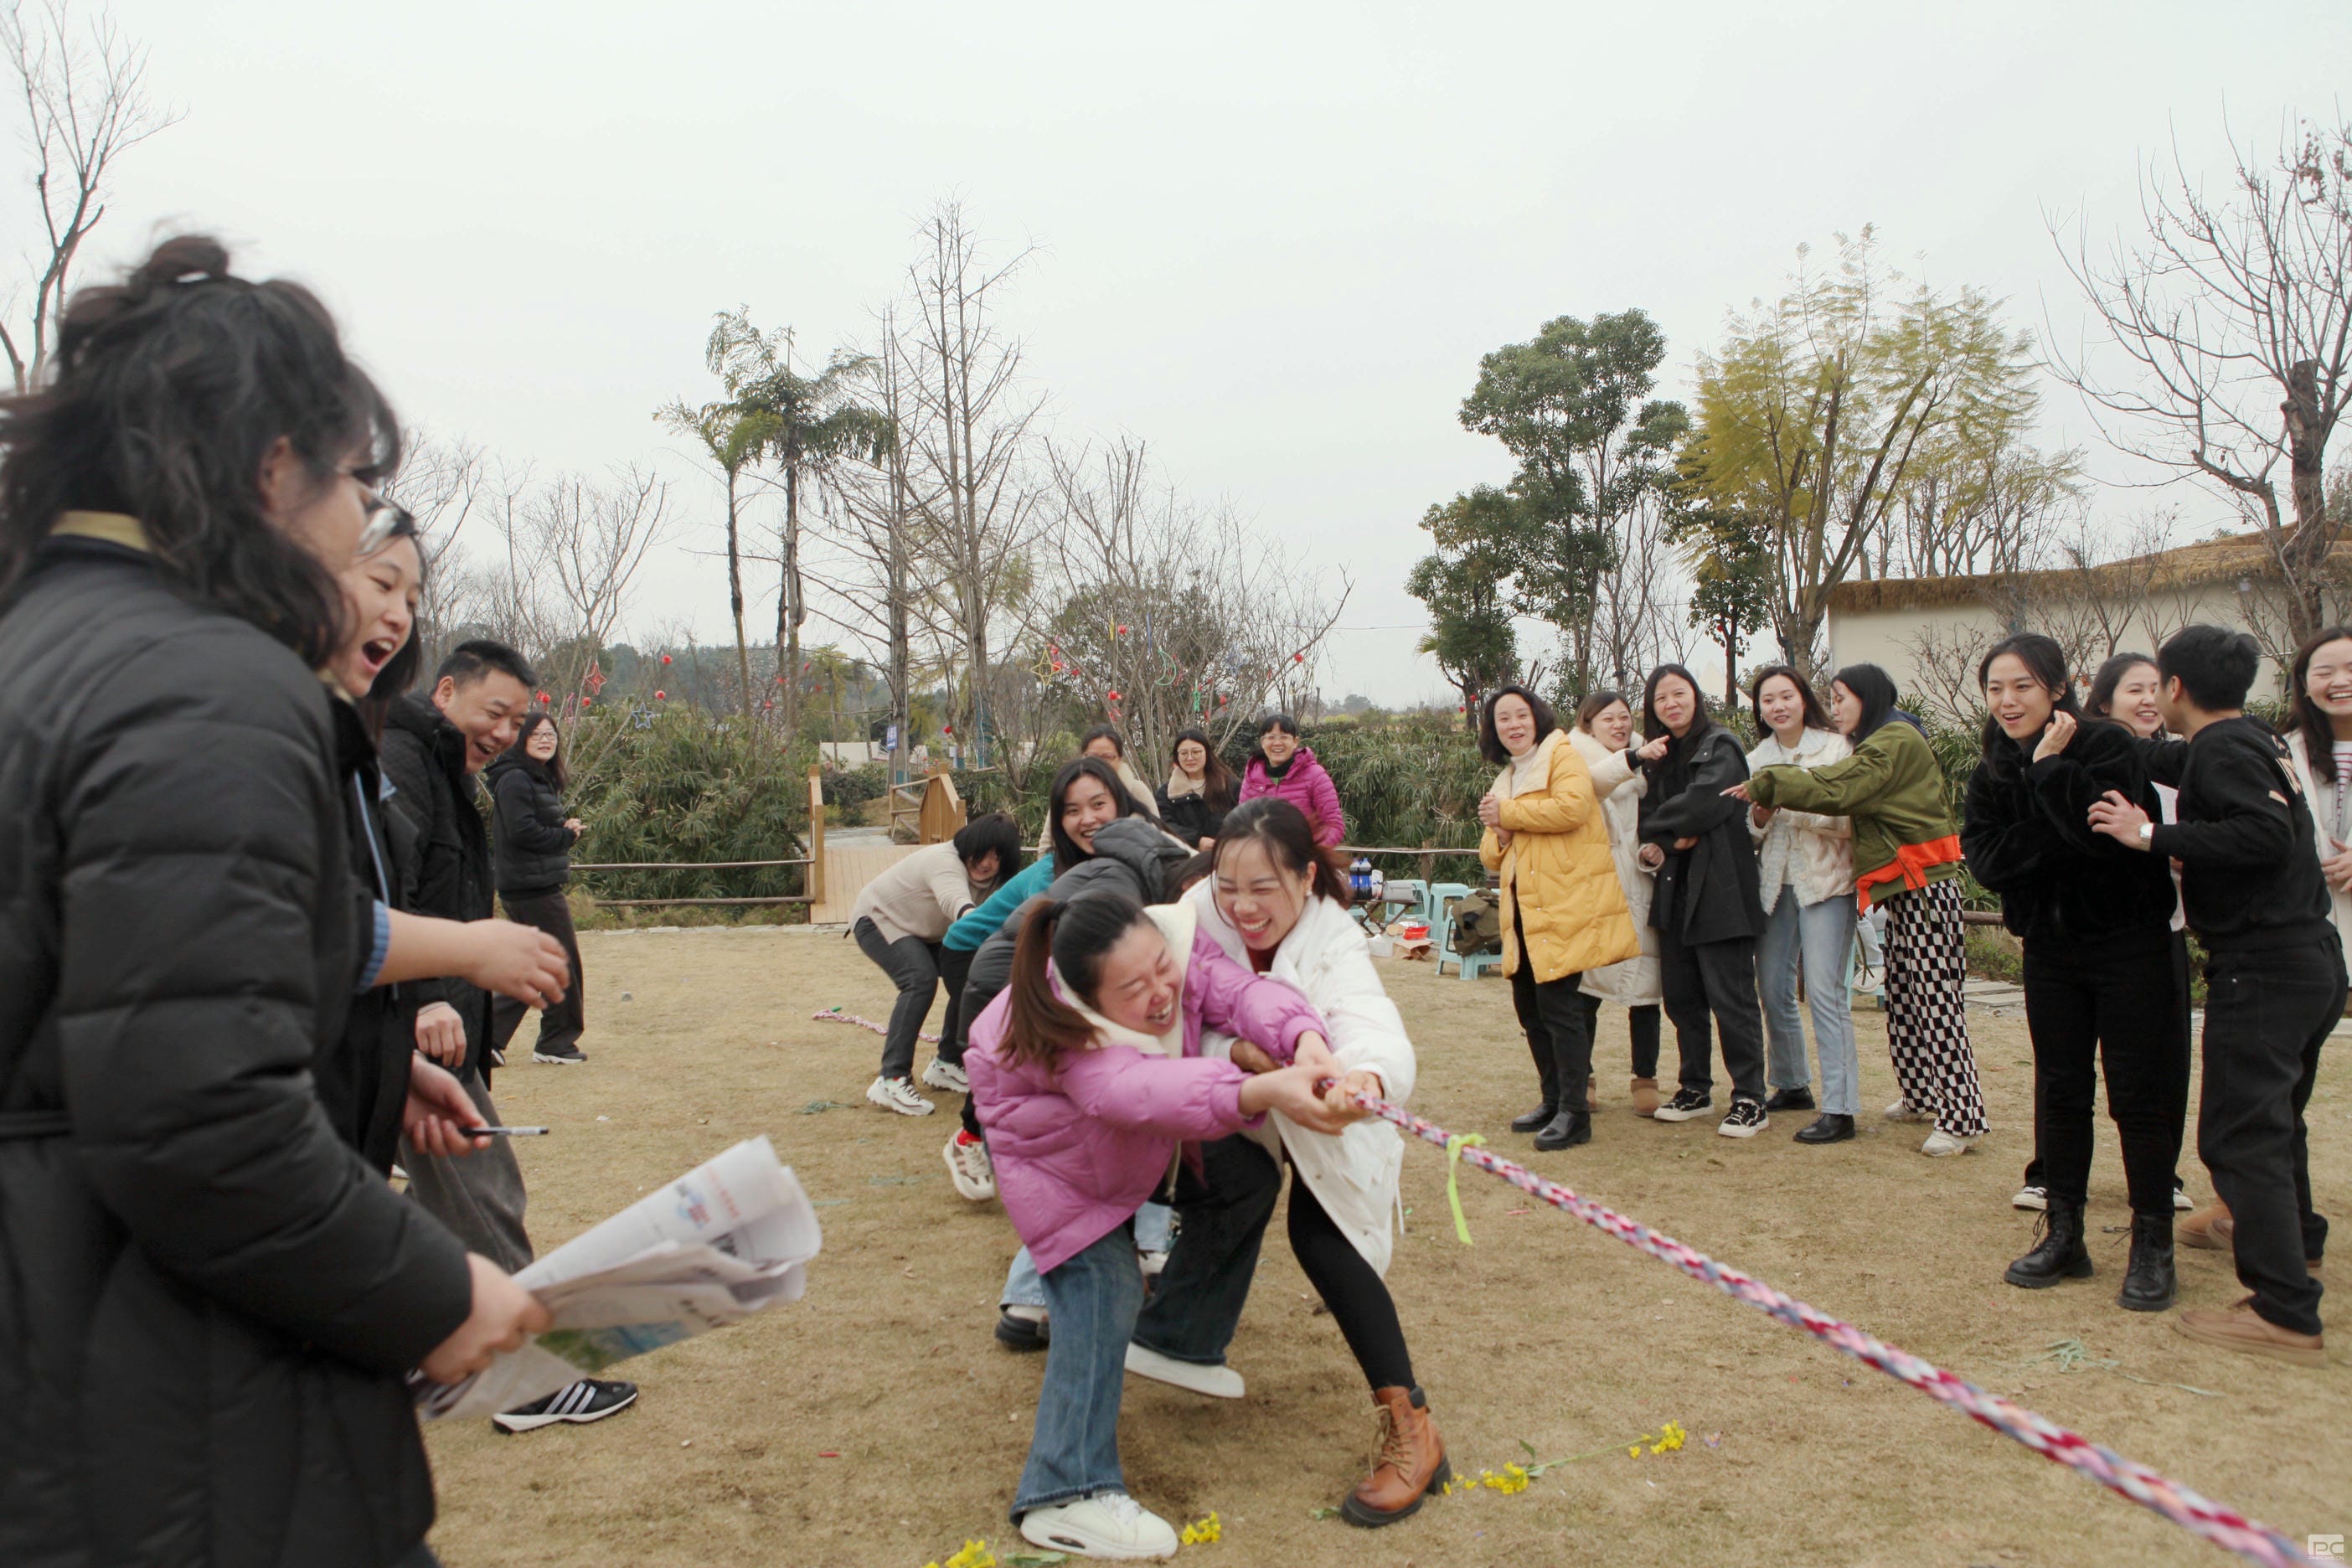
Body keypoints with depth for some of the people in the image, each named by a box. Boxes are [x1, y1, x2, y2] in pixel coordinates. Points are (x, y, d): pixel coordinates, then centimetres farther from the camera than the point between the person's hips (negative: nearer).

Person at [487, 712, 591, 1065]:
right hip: (533, 888, -10)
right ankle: (556, 1043, 10)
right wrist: (566, 835, -10)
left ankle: (488, 1036, 18)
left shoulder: (543, 780, 18)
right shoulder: (515, 780, -13)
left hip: (540, 886, 10)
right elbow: (522, 831, -22)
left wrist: (566, 830, -1)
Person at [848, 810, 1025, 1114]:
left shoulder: (988, 879, -9)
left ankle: (946, 1065, 13)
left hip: (921, 931, 9)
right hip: (878, 919, -8)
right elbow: (955, 901, -59)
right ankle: (890, 1080, -28)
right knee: (921, 979, -30)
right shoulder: (946, 862, -38)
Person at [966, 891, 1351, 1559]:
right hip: (1046, 1151, -7)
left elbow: (1241, 990, -43)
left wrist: (1304, 1041, -65)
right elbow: (1142, 1091, -63)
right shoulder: (1068, 1036, -46)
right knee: (1103, 1287, -19)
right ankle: (1066, 1496, -16)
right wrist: (1261, 1091, -78)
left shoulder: (1178, 944, -32)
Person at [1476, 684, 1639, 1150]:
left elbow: (1572, 806, -21)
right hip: (1525, 908, 9)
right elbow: (1492, 856, 23)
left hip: (1565, 903, -8)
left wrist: (1508, 812, -12)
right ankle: (1554, 1101, 22)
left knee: (1557, 1002, -11)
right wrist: (1499, 834, -1)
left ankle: (1574, 1112, -6)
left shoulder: (1563, 755, -1)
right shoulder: (1506, 777, 23)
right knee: (1528, 1004, 10)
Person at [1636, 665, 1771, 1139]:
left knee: (1730, 998, -6)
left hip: (1719, 891, -7)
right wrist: (1659, 841, -9)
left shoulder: (1720, 746, -6)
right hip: (1675, 892, 7)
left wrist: (1659, 832, -6)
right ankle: (1695, 1089, 23)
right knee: (1681, 996, 11)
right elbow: (1648, 812, 13)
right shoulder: (1658, 756, 16)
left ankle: (1750, 1100, 1)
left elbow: (1702, 803, -20)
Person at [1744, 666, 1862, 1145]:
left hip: (1825, 881, -5)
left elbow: (1847, 821, -9)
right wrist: (1759, 816, -9)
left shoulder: (1837, 748, -3)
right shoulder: (1756, 760, 12)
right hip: (1775, 884, 6)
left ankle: (1839, 1108, -9)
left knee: (1824, 991, -12)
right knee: (1772, 989, 9)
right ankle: (1790, 1086, 28)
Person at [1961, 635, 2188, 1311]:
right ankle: (2064, 1236, 20)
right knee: (2059, 1093, 9)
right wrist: (2065, 840, -20)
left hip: (2131, 945, -5)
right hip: (2051, 948, 5)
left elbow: (2110, 836, -27)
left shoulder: (2106, 746, -13)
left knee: (2139, 1096, -1)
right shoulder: (1992, 772, 2)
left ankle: (2153, 1246, 11)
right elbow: (1986, 860, -8)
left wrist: (2051, 766, -26)